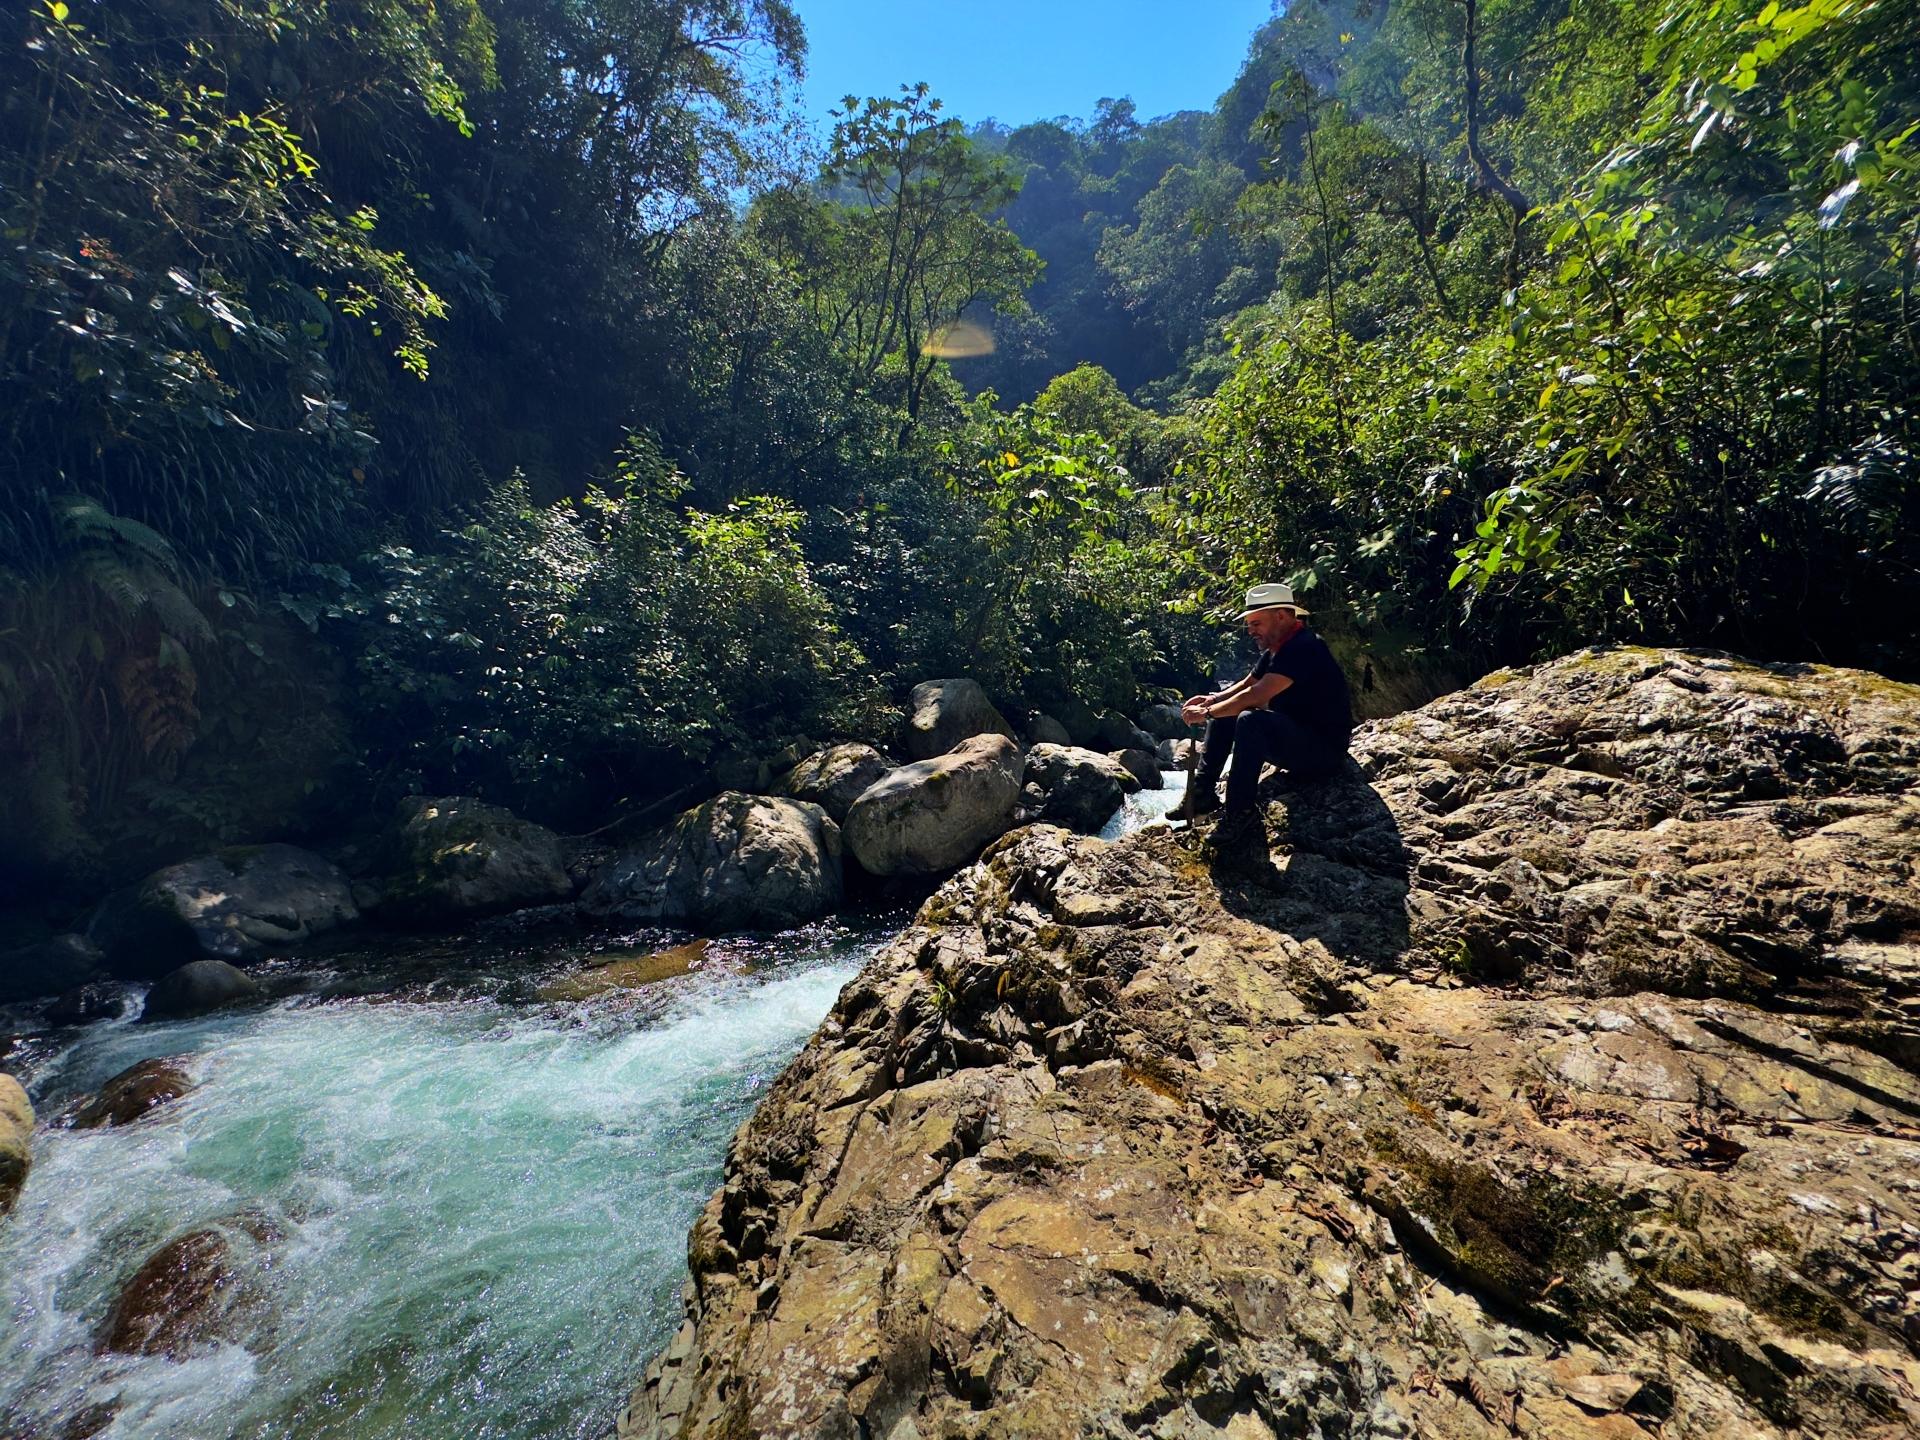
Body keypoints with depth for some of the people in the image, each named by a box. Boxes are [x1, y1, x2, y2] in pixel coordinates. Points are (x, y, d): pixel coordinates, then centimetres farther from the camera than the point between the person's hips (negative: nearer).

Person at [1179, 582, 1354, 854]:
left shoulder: (1302, 648, -22)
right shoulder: (1276, 649, 8)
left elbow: (1256, 695, -29)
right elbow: (1246, 685, 16)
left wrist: (1207, 713, -20)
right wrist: (1212, 700, -3)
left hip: (1324, 747, -10)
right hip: (1292, 737, 10)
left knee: (1250, 720, -34)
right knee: (1223, 714, 5)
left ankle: (1241, 814, -27)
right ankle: (1202, 792, -2)